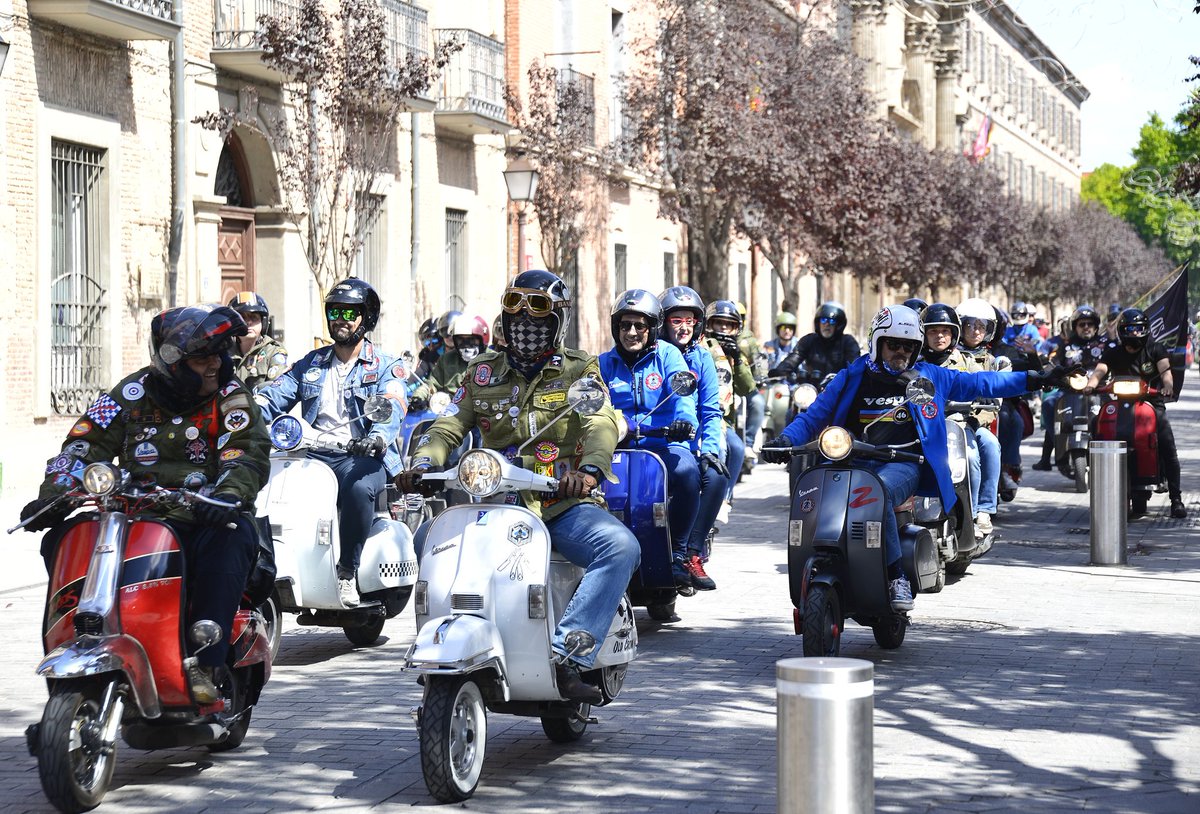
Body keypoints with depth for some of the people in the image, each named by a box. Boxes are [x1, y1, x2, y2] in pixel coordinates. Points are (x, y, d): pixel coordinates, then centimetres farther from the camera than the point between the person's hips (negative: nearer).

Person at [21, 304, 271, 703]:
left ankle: (206, 666, -38)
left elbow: (249, 452, -11)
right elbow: (85, 444, 4)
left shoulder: (230, 397, 3)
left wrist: (229, 495, -33)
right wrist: (52, 497, -14)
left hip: (203, 521, -3)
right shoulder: (132, 394, 8)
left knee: (229, 539, -37)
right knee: (59, 541, -16)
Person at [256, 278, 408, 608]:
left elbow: (393, 410, -10)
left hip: (362, 457, -4)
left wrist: (377, 438, -33)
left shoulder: (386, 368, 9)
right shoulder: (311, 364, 23)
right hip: (312, 456, 4)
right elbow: (274, 395, 11)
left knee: (358, 487, -38)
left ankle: (347, 573, -25)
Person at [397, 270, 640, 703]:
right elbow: (449, 426, 9)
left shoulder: (578, 370, 8)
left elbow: (601, 422, -9)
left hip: (565, 506, -2)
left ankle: (567, 656, -38)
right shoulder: (483, 372, 17)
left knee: (621, 547, -31)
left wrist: (590, 469, -32)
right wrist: (422, 463, -15)